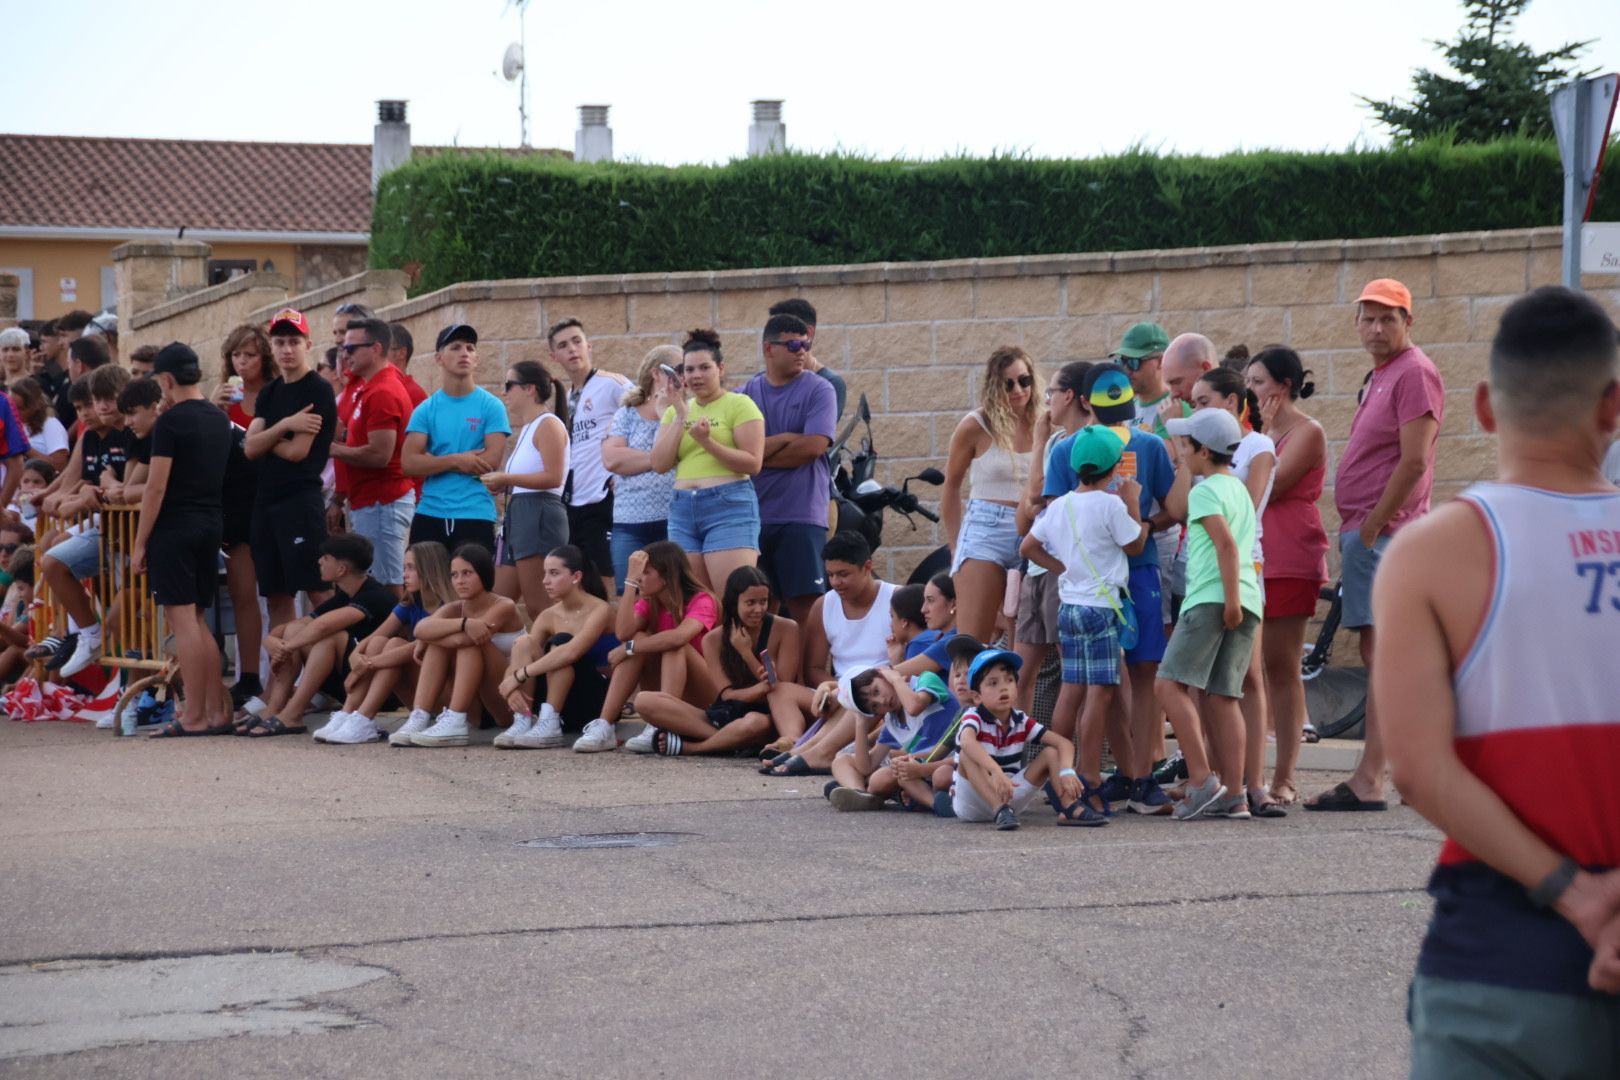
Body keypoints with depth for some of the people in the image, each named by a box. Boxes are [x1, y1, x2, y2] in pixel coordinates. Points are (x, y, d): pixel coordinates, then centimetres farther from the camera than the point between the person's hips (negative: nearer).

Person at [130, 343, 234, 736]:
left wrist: (139, 543, -10)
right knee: (198, 622, 13)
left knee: (183, 621, -6)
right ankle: (216, 712, 11)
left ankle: (194, 717, -7)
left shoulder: (170, 422, -12)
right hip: (210, 526, 8)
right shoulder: (220, 420, 11)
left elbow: (156, 488, -14)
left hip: (174, 528, -8)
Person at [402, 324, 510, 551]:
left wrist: (434, 463, -4)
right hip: (429, 514, 3)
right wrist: (455, 460, -14)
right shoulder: (425, 410, 7)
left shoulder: (491, 406, 1)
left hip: (476, 515, -2)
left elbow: (491, 461, -9)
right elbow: (409, 463, -3)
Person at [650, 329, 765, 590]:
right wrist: (680, 416, -1)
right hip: (682, 510, 6)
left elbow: (753, 463, -8)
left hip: (729, 507, -6)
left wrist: (707, 441, -18)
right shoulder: (675, 410, 16)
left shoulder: (740, 404, 0)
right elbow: (660, 464, 5)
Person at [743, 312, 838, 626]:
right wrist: (786, 439, -9)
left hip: (801, 515, -3)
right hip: (753, 515, 3)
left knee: (804, 602, -8)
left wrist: (759, 455, -1)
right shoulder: (747, 393, 11)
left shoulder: (819, 390, 3)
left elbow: (813, 447, -9)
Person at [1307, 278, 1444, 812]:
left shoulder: (1414, 373, -10)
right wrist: (1353, 531, 13)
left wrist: (1369, 528, -15)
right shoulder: (1380, 377, 21)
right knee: (1379, 656, 10)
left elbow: (1413, 461, -17)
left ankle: (1368, 782, -15)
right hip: (1365, 532, 11)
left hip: (1385, 533, -11)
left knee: (1383, 654, -12)